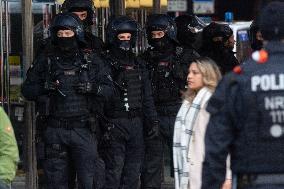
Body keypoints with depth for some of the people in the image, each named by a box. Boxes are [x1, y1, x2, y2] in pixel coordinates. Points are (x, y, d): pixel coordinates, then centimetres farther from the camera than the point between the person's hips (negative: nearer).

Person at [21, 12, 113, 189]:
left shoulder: (92, 60, 5)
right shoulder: (46, 61, 6)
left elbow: (109, 89, 6)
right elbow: (27, 90, 8)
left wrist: (92, 88, -13)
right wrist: (44, 87, -12)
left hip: (83, 129, -1)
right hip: (56, 131, 1)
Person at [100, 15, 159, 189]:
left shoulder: (139, 65, 16)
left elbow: (147, 96, 20)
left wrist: (153, 121, 12)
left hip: (136, 122, 6)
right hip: (114, 123, -6)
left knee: (133, 171, 7)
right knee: (114, 170, -10)